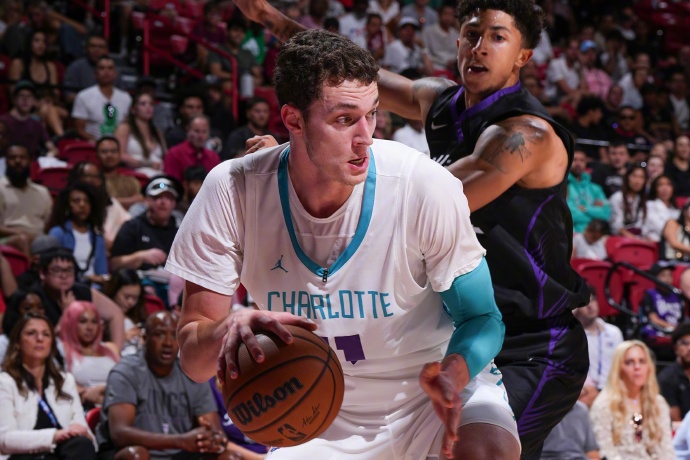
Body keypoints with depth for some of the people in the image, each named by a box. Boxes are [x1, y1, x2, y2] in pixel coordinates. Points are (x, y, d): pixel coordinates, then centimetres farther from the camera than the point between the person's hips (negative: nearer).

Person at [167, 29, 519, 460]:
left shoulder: (426, 186, -23)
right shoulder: (232, 191, -18)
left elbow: (482, 320, -13)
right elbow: (193, 360, -16)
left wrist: (451, 375, -36)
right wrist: (230, 330, -40)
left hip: (441, 390, -2)